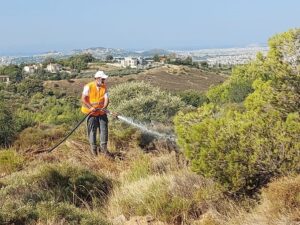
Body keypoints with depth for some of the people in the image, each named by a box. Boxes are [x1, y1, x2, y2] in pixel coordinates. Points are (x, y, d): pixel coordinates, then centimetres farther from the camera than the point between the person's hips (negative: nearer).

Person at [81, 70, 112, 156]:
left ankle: (103, 147, 12)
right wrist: (91, 107, -27)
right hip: (92, 112, -3)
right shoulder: (88, 87, -13)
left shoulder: (104, 87, -1)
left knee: (104, 129, 1)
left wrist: (104, 107, -29)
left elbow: (106, 98, -10)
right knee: (92, 130, 3)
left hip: (101, 112, 4)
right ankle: (93, 148, 19)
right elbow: (83, 99, -16)